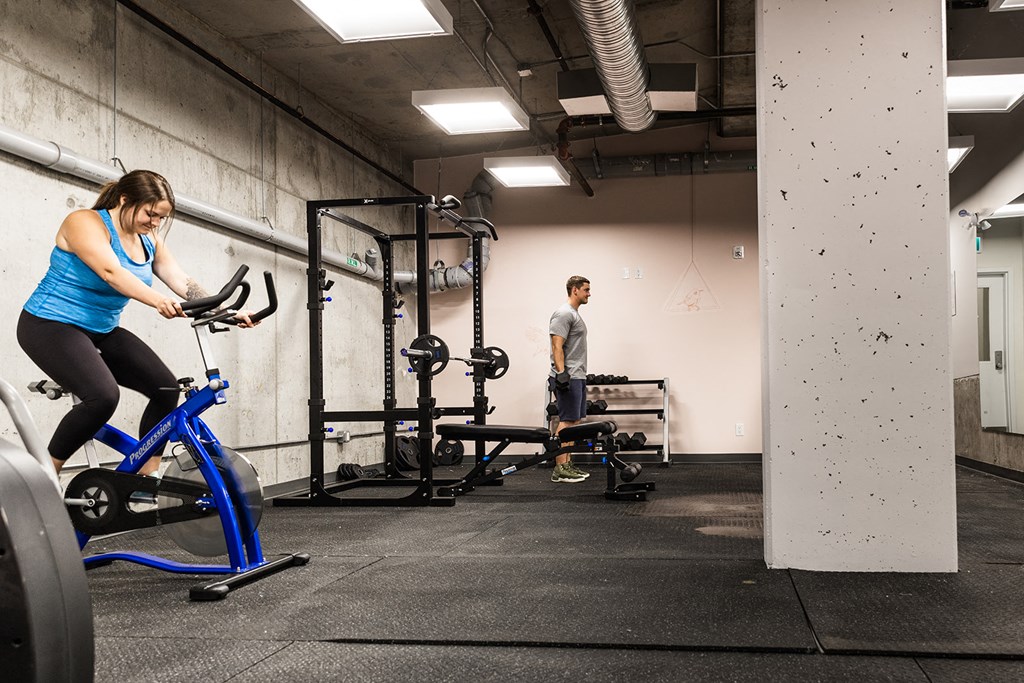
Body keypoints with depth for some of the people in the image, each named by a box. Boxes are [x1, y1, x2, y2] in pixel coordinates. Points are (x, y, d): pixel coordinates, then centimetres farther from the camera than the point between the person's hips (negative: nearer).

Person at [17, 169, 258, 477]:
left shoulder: (149, 240, 5)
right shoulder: (85, 222, -17)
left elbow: (183, 282, -3)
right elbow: (111, 272, -34)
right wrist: (159, 301, -50)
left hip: (102, 331, 8)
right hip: (51, 325, -8)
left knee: (166, 388, -7)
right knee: (103, 396, -29)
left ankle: (148, 476, 3)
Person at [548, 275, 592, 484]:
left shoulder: (574, 314, 20)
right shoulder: (564, 314, -13)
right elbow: (557, 346, -21)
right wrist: (561, 373, -28)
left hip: (577, 377, 11)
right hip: (568, 378, -11)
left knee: (574, 422, 12)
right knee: (567, 421, -11)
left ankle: (567, 464, 16)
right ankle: (560, 470, -11)